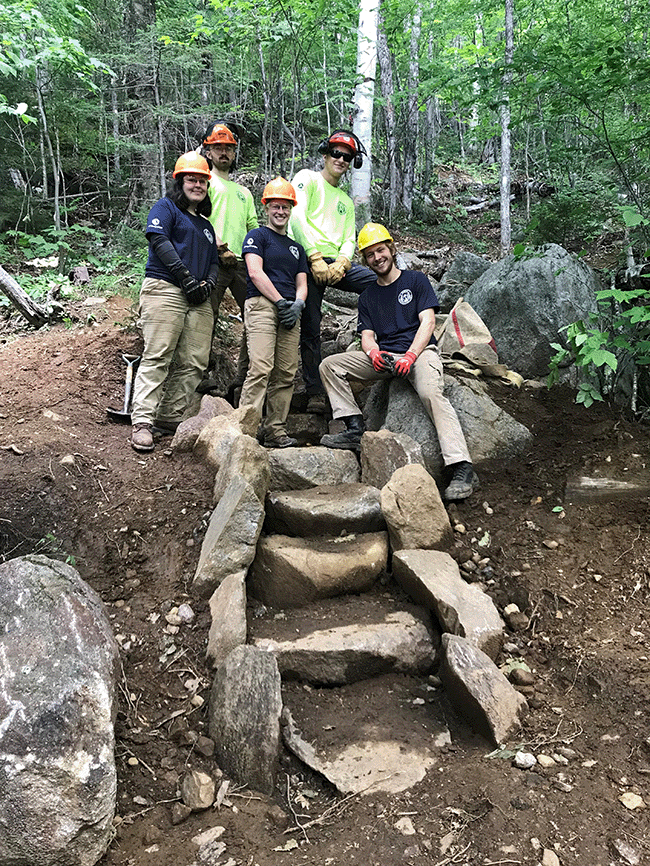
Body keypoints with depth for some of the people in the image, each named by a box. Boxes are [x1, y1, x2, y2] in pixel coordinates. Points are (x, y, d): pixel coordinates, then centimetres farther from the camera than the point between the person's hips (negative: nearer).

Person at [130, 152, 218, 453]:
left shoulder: (206, 224, 30)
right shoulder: (166, 208, 9)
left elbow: (214, 262, 26)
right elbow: (159, 240, -8)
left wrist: (208, 283, 2)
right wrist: (186, 277, -16)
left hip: (197, 299, 7)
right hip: (164, 289, -7)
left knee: (194, 363, -1)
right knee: (157, 357, -14)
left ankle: (171, 417, 6)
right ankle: (142, 422, -15)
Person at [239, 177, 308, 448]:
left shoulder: (296, 247, 28)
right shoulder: (257, 236, 9)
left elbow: (301, 283, 21)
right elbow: (256, 273, -5)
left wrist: (297, 304, -1)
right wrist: (281, 301, -10)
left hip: (290, 311, 6)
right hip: (262, 304, -6)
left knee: (286, 374, -1)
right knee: (261, 368, -19)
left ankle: (275, 431, 3)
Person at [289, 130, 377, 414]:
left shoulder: (345, 202, 27)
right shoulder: (307, 178, 8)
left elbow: (349, 241, 16)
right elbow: (297, 218, -7)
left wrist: (340, 264, -8)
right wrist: (316, 259, -16)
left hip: (336, 263, 5)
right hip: (307, 260, -5)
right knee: (310, 328, -8)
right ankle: (315, 393, -2)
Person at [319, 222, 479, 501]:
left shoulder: (415, 280, 9)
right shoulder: (368, 297, 21)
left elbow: (427, 321, -2)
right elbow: (367, 335, 11)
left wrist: (410, 356, -18)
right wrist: (374, 353, -15)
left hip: (419, 351, -5)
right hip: (383, 356, 5)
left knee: (431, 392, -36)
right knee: (330, 365, -11)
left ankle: (462, 468, -41)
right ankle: (355, 429, -17)